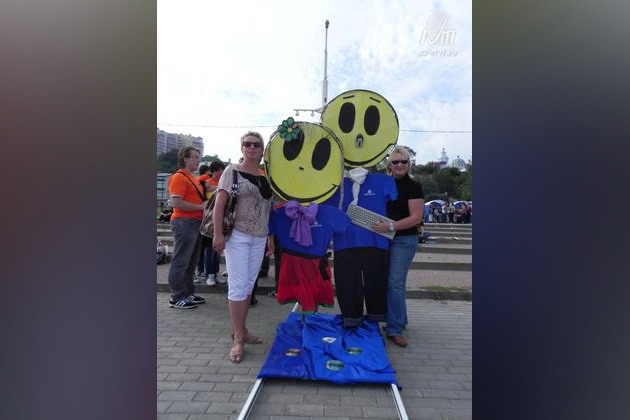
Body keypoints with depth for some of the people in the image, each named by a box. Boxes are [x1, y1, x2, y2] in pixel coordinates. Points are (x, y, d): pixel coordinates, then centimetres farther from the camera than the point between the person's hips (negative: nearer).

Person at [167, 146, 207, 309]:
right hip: (184, 222, -10)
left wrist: (206, 204, 11)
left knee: (191, 262, 16)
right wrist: (201, 207, -17)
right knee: (180, 262, -2)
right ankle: (177, 298, 8)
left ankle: (188, 294, 27)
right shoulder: (179, 177, -11)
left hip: (194, 222, 10)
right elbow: (176, 202, -21)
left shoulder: (192, 178, 17)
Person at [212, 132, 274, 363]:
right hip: (237, 236, -5)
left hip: (259, 239, 5)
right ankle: (238, 338, 9)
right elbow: (219, 204, -9)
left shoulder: (266, 177, 12)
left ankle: (239, 330, 26)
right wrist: (218, 234, -17)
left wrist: (270, 237, 11)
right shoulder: (232, 171, -2)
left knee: (248, 285, 11)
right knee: (238, 286, -2)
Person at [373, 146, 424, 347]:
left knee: (395, 282, -9)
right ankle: (400, 320, 33)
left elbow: (416, 218, -15)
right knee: (391, 281, 15)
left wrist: (391, 226, -25)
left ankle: (394, 329, 2)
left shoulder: (413, 187, -7)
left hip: (404, 240, -6)